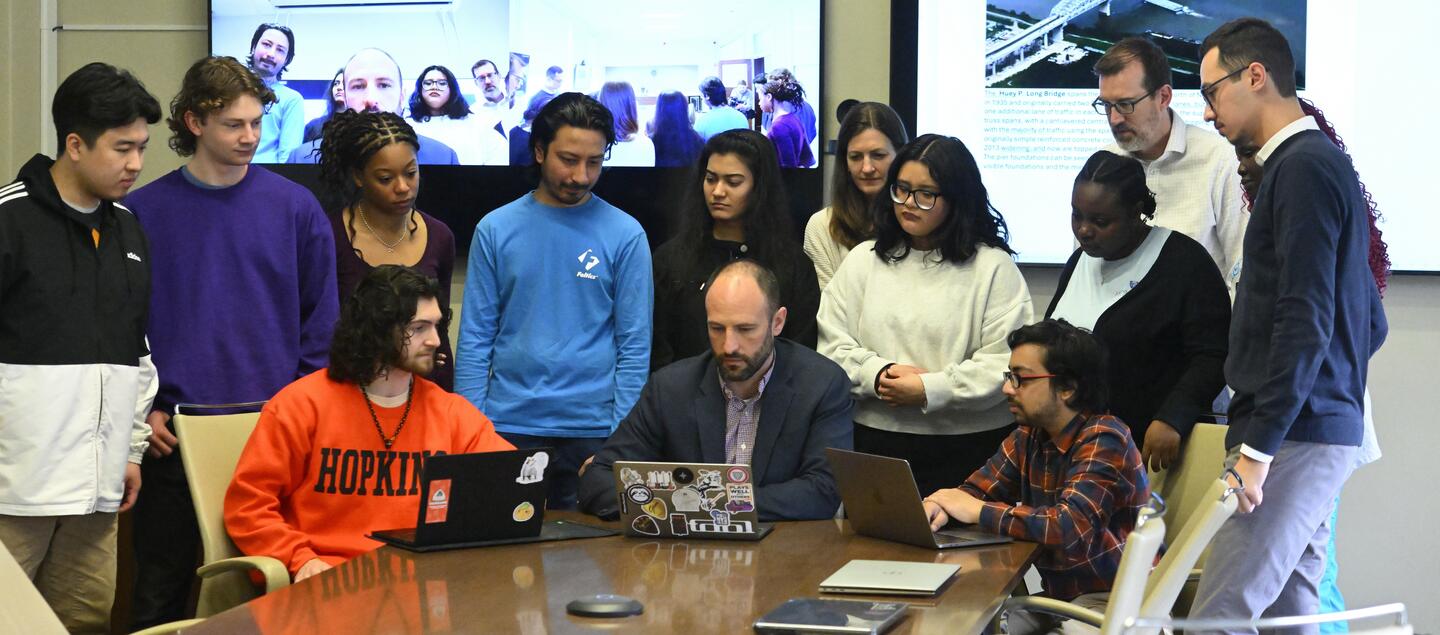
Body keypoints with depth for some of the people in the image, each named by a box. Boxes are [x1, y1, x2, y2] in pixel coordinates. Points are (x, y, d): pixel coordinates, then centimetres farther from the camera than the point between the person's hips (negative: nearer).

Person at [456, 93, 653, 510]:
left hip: (591, 430, -1)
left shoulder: (625, 235, -1)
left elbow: (635, 346, -2)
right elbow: (475, 339, 3)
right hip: (508, 426, 1)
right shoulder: (496, 230, 3)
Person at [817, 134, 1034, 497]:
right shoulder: (864, 260, 13)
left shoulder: (992, 267, 0)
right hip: (874, 443, 3)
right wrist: (877, 375, -11)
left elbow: (1006, 362, -10)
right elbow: (832, 344, 7)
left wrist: (928, 389, -15)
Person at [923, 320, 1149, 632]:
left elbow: (1070, 527, -30)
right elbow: (973, 492, 7)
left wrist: (978, 511, -22)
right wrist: (938, 505, -17)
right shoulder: (1028, 437, 6)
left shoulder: (1103, 439, -18)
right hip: (1059, 595, 7)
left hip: (1113, 600, -7)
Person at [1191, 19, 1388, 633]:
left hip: (1295, 438, -10)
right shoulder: (1324, 162, 18)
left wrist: (1256, 448, -19)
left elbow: (1305, 323, -20)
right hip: (1317, 433, 10)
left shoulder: (1303, 168, -12)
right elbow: (1371, 323, 22)